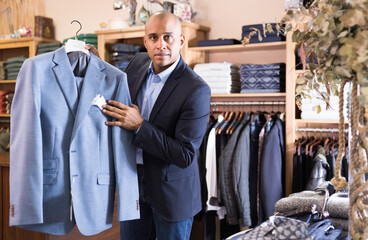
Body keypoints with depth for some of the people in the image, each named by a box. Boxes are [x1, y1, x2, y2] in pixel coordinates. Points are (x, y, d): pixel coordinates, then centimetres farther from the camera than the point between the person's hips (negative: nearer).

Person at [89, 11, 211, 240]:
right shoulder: (138, 63, -3)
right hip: (134, 185, 6)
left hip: (171, 193, -5)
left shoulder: (197, 90, -23)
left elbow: (185, 155, -24)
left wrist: (139, 126, -25)